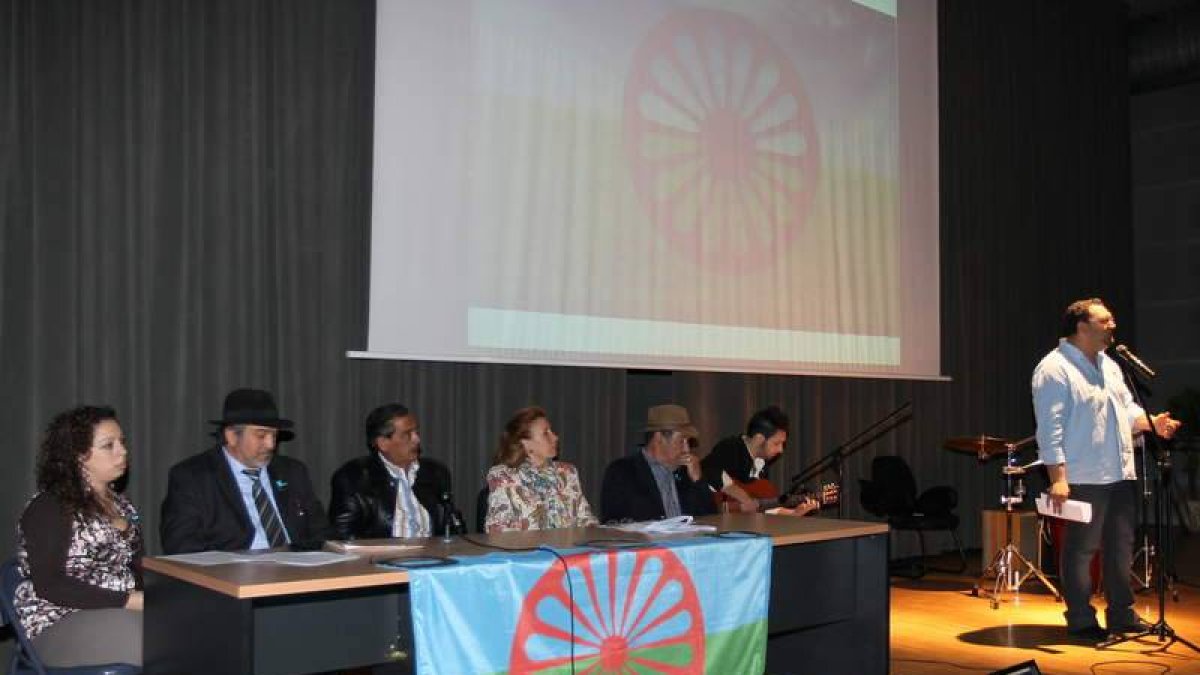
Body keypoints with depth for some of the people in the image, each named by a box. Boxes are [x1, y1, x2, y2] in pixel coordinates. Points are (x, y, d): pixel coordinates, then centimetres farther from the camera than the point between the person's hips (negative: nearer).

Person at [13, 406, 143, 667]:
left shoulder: (121, 505, 19)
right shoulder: (48, 507, -6)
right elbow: (49, 584, -15)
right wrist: (130, 601, -20)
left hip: (122, 615, 7)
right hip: (60, 623, -7)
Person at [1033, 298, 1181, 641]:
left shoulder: (1108, 365, 17)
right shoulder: (1054, 369, -12)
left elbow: (1127, 409, 23)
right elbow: (1051, 429, -18)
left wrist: (1151, 422, 1)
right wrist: (1058, 478, -23)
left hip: (1121, 475, 9)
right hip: (1083, 479, -9)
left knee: (1121, 547, 14)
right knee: (1081, 549, 0)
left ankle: (1122, 615, 25)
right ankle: (1081, 621, 9)